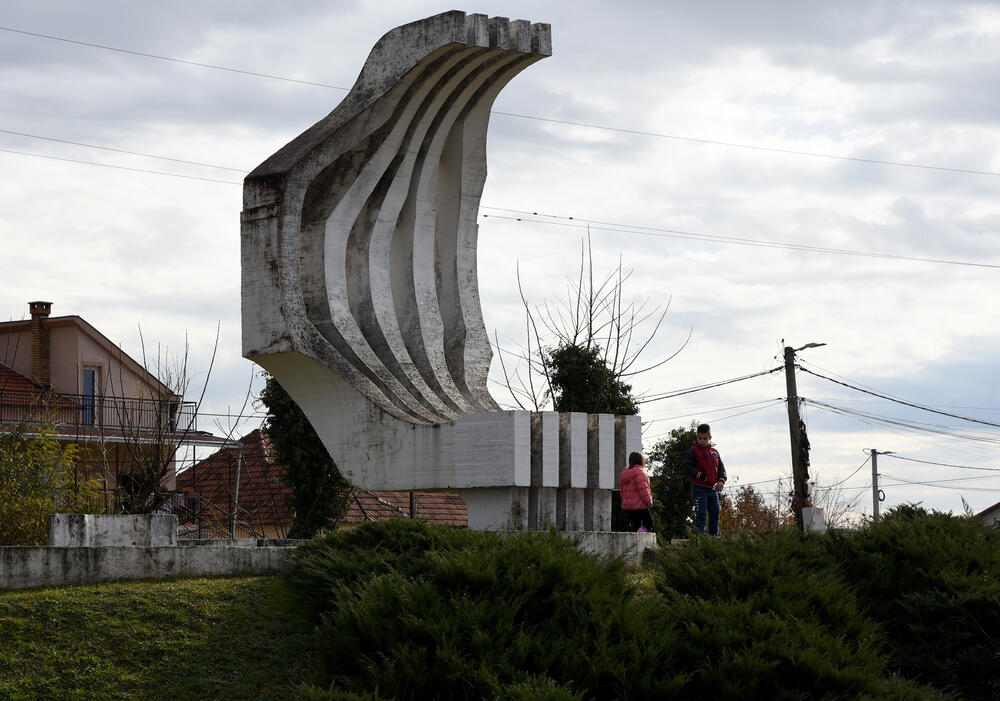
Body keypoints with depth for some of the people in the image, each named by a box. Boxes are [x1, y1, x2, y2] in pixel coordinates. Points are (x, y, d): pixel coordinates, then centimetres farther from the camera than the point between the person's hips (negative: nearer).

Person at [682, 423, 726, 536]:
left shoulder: (714, 452, 11)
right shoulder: (693, 451, -6)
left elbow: (721, 468, 14)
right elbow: (686, 466, -16)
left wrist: (721, 481, -5)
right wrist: (701, 476, -21)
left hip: (713, 489, 6)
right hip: (699, 489, -6)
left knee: (715, 514, 10)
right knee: (701, 514, -8)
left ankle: (714, 536, 21)